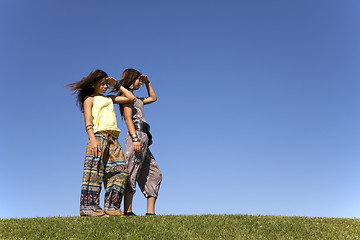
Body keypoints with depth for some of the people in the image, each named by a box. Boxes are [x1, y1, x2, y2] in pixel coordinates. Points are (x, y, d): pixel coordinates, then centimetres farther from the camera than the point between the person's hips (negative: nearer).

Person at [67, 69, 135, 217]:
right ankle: (88, 207, -18)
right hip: (99, 135, -6)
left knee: (119, 170, -7)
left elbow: (131, 98, 32)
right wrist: (92, 139, -17)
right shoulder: (89, 99, 13)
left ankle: (111, 207, -10)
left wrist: (116, 85, 30)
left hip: (113, 138, 7)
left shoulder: (109, 99, 31)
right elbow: (88, 122, -1)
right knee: (95, 169, -16)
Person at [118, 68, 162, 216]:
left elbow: (153, 98, 43)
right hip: (137, 134, -10)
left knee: (155, 174, 4)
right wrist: (135, 138, -22)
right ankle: (127, 211, -16)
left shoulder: (136, 99, 29)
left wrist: (147, 82, 33)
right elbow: (128, 118, -11)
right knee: (132, 173, -14)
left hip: (143, 138, 10)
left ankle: (150, 211, -1)